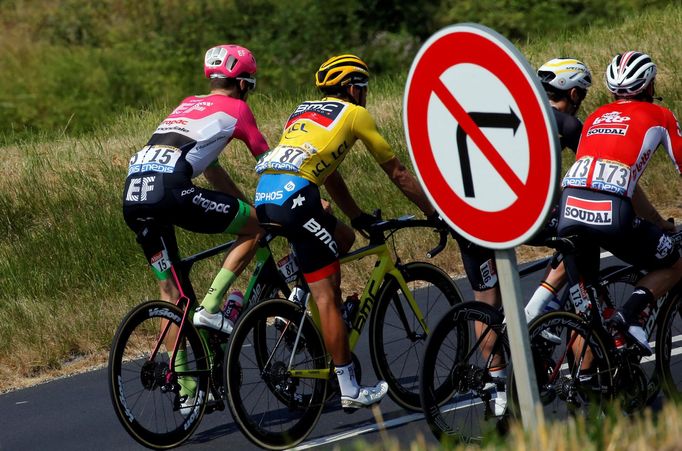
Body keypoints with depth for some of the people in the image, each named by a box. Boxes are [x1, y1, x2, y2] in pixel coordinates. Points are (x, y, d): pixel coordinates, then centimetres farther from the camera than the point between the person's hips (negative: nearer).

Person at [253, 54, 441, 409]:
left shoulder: (304, 111, 31)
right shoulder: (354, 113, 12)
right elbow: (397, 173, 18)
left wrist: (359, 217, 44)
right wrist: (434, 214, 27)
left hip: (264, 197, 7)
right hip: (294, 196, -7)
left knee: (343, 238, 27)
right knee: (327, 294, -1)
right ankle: (350, 390, 1)